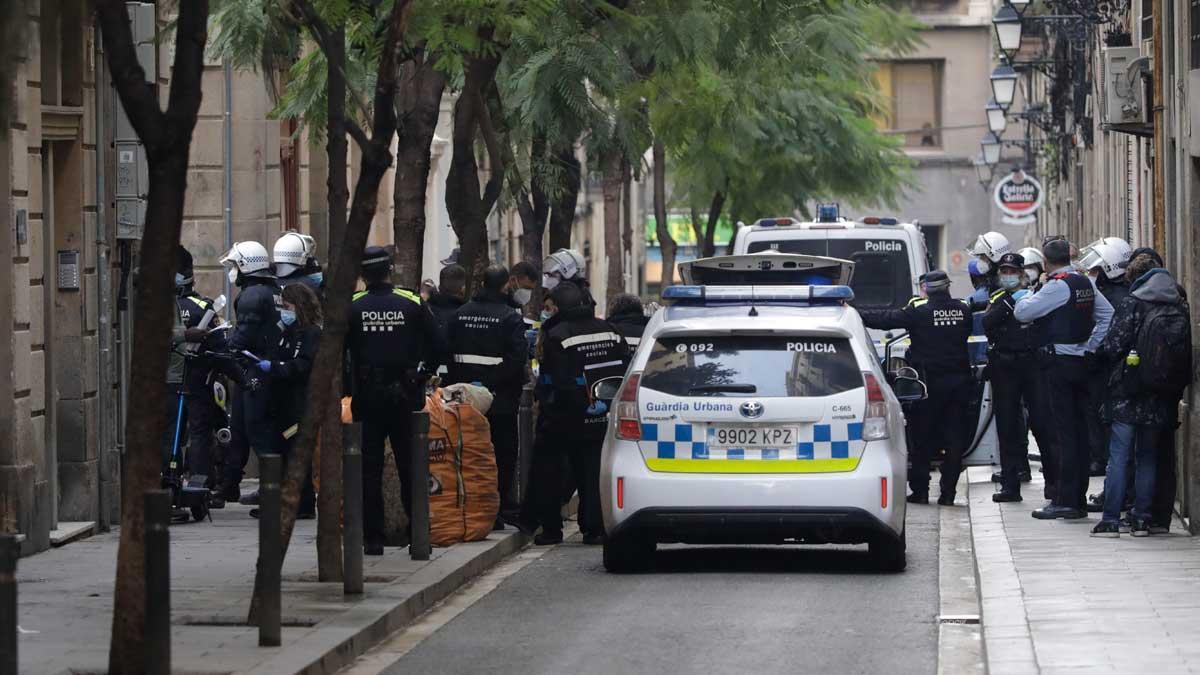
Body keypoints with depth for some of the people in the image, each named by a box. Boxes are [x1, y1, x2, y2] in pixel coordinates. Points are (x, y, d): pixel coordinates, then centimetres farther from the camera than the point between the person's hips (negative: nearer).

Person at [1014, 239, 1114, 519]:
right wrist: (1091, 347, 15)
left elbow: (1021, 313, -14)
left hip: (1060, 364, -8)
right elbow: (1107, 314, 17)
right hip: (1082, 361, 8)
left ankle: (1065, 501, -8)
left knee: (1065, 431, -8)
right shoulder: (1086, 283, 10)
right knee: (1080, 430, 9)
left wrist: (1027, 297, 7)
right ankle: (1079, 499, 13)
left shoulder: (1058, 286, -14)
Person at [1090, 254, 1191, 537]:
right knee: (1148, 458, 13)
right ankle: (1142, 518, 11)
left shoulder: (1133, 304, -10)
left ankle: (1111, 519, -3)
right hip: (1162, 397, 4)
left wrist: (1101, 350, 9)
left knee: (1119, 457, 0)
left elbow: (1113, 347, -12)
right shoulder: (1181, 307, 3)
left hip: (1128, 394, -4)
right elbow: (1186, 354, 5)